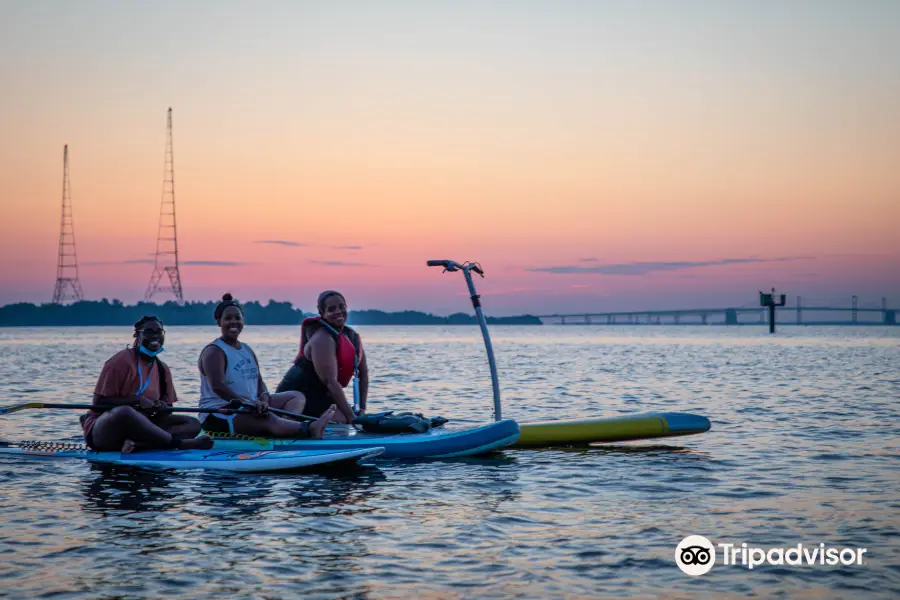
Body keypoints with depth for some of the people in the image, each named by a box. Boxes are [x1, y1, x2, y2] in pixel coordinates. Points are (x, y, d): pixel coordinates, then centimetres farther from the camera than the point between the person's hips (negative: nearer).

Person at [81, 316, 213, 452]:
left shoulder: (163, 369, 10)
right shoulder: (121, 361, -10)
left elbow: (168, 406, 14)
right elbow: (99, 402, -13)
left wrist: (163, 408, -11)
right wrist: (137, 400, -21)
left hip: (139, 428, 7)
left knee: (193, 424, -8)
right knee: (124, 412, -41)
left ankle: (138, 443, -32)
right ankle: (180, 443, -30)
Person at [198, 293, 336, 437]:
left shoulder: (247, 349, 19)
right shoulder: (214, 351, -9)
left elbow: (259, 381, 12)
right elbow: (217, 386, -25)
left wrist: (263, 399, -11)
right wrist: (247, 402, -35)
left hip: (250, 407, 10)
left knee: (297, 397, -1)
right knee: (269, 419, -35)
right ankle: (309, 430, -59)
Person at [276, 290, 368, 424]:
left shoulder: (353, 337, 6)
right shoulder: (323, 339, -22)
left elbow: (363, 373, 11)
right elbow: (330, 382, -27)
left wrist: (362, 408, 2)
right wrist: (351, 416, -27)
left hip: (321, 394, 9)